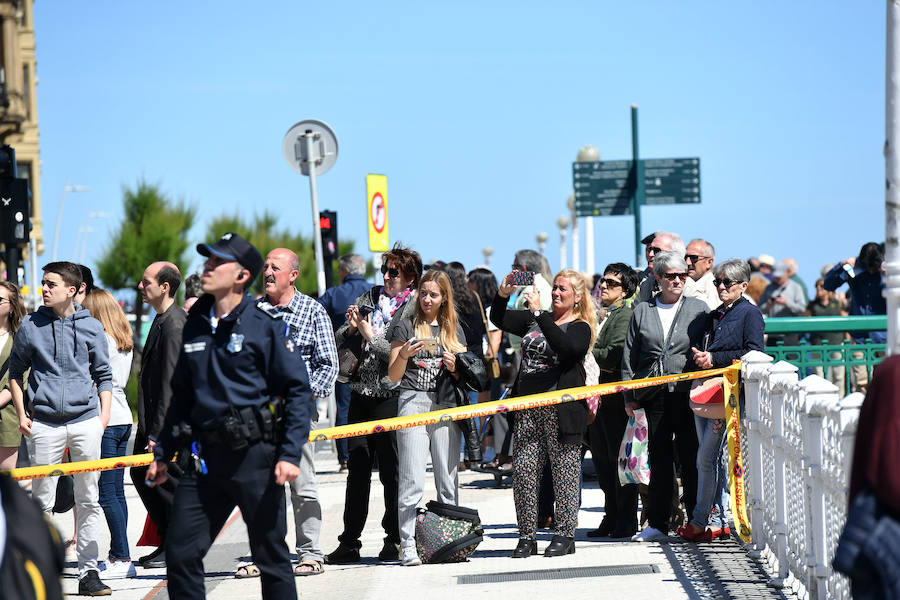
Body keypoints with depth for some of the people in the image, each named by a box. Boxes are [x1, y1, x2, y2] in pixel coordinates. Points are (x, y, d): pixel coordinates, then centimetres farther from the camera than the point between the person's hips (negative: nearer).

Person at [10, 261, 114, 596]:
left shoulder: (91, 327, 6)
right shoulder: (30, 327, 5)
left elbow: (103, 375, 12)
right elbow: (16, 372, 14)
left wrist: (104, 415, 2)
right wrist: (21, 414, 6)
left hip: (86, 420, 1)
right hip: (45, 423, 0)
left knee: (88, 499, 2)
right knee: (41, 501, 0)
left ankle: (88, 571, 6)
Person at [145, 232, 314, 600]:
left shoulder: (266, 324, -6)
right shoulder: (196, 325, 12)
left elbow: (298, 390, -7)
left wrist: (290, 455, -16)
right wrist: (162, 453, 19)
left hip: (255, 456, -6)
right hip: (205, 458, 6)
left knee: (270, 556, 2)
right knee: (180, 553, 2)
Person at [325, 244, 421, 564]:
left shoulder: (415, 308, -4)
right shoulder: (372, 296, 14)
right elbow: (339, 340, 16)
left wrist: (369, 334, -11)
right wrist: (352, 327, -5)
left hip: (390, 395, -6)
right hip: (361, 393, 6)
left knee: (391, 471, 0)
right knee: (357, 468, 7)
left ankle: (395, 539, 9)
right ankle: (349, 541, 10)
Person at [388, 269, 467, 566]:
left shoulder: (454, 329, 15)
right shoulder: (406, 326, 6)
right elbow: (393, 375, 3)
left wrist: (455, 367, -4)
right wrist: (404, 355, -16)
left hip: (446, 406, 3)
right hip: (413, 402, -3)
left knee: (448, 480, 4)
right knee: (412, 480, -8)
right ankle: (407, 545, -8)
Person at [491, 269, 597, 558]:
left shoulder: (580, 328, -1)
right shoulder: (535, 320, 17)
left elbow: (564, 346, -22)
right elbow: (499, 319, 16)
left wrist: (538, 312, -23)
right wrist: (503, 293, -2)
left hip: (561, 410, -5)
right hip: (527, 407, 5)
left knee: (564, 470, 0)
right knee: (523, 470, 0)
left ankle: (565, 534, 7)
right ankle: (526, 537, 5)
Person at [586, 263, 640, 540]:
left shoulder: (626, 315, -7)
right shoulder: (599, 314, 18)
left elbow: (616, 354, -17)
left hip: (615, 397, -8)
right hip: (595, 395, 8)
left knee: (619, 457, -4)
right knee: (601, 459, 10)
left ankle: (626, 521, 2)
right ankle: (611, 518, 17)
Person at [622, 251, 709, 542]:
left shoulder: (699, 309, 7)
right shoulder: (642, 311, 11)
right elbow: (629, 356, 11)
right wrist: (629, 396, 5)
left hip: (687, 393, -2)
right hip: (653, 395, 2)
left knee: (691, 458, 0)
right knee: (659, 459, 4)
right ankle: (657, 524, 8)